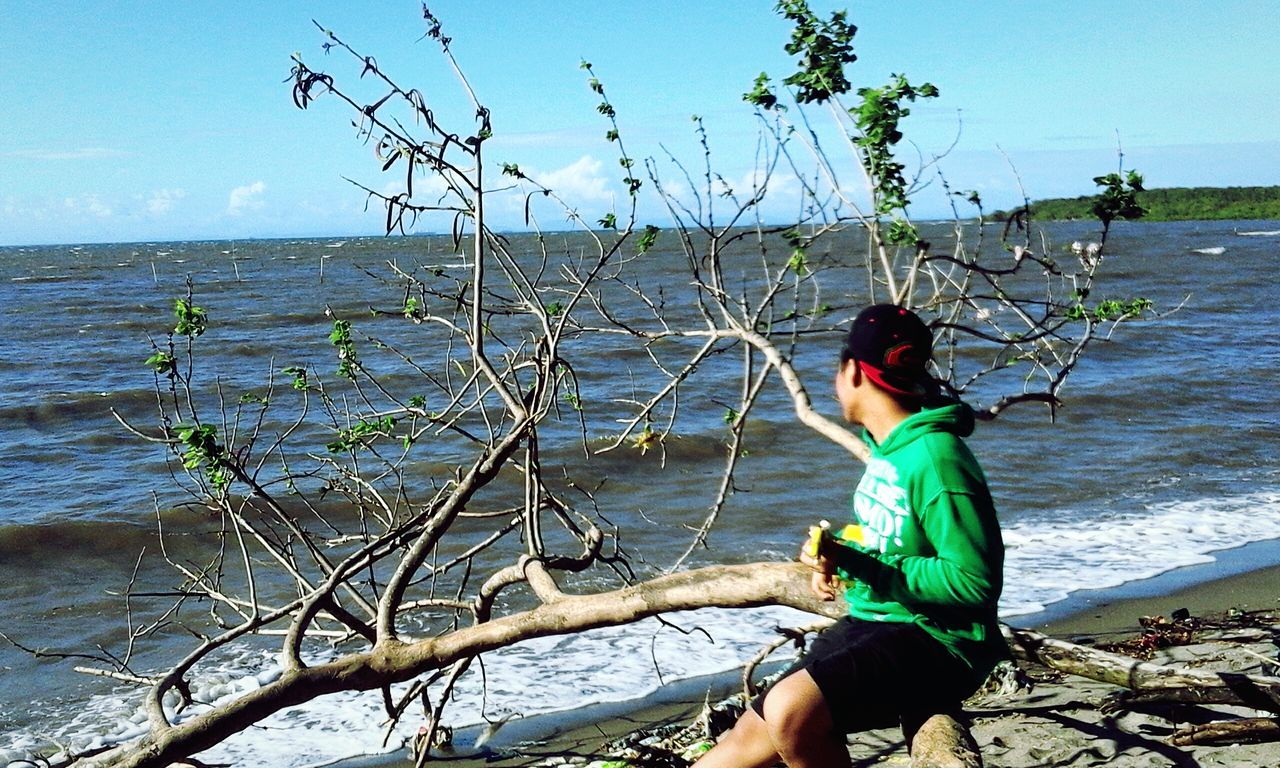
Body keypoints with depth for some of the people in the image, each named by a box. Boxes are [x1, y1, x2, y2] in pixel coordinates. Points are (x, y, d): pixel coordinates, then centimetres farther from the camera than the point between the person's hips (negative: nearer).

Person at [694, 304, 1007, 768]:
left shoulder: (935, 458, -19)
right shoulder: (889, 447, 9)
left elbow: (975, 582, -22)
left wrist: (866, 570, -24)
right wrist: (838, 562, 4)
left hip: (935, 643, -9)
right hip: (873, 626, 9)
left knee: (790, 710, -32)